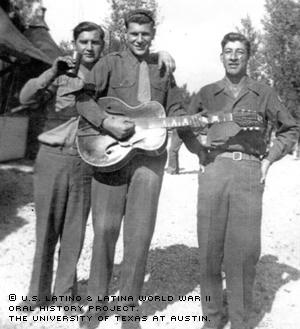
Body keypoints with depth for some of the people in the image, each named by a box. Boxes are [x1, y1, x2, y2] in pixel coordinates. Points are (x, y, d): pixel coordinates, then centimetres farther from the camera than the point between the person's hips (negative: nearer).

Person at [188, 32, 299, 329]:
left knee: (244, 249, -3)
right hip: (213, 170, 1)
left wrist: (269, 159, 7)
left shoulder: (263, 93, 12)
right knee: (209, 247, 3)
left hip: (249, 172, -1)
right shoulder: (207, 93, 15)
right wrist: (201, 155, 12)